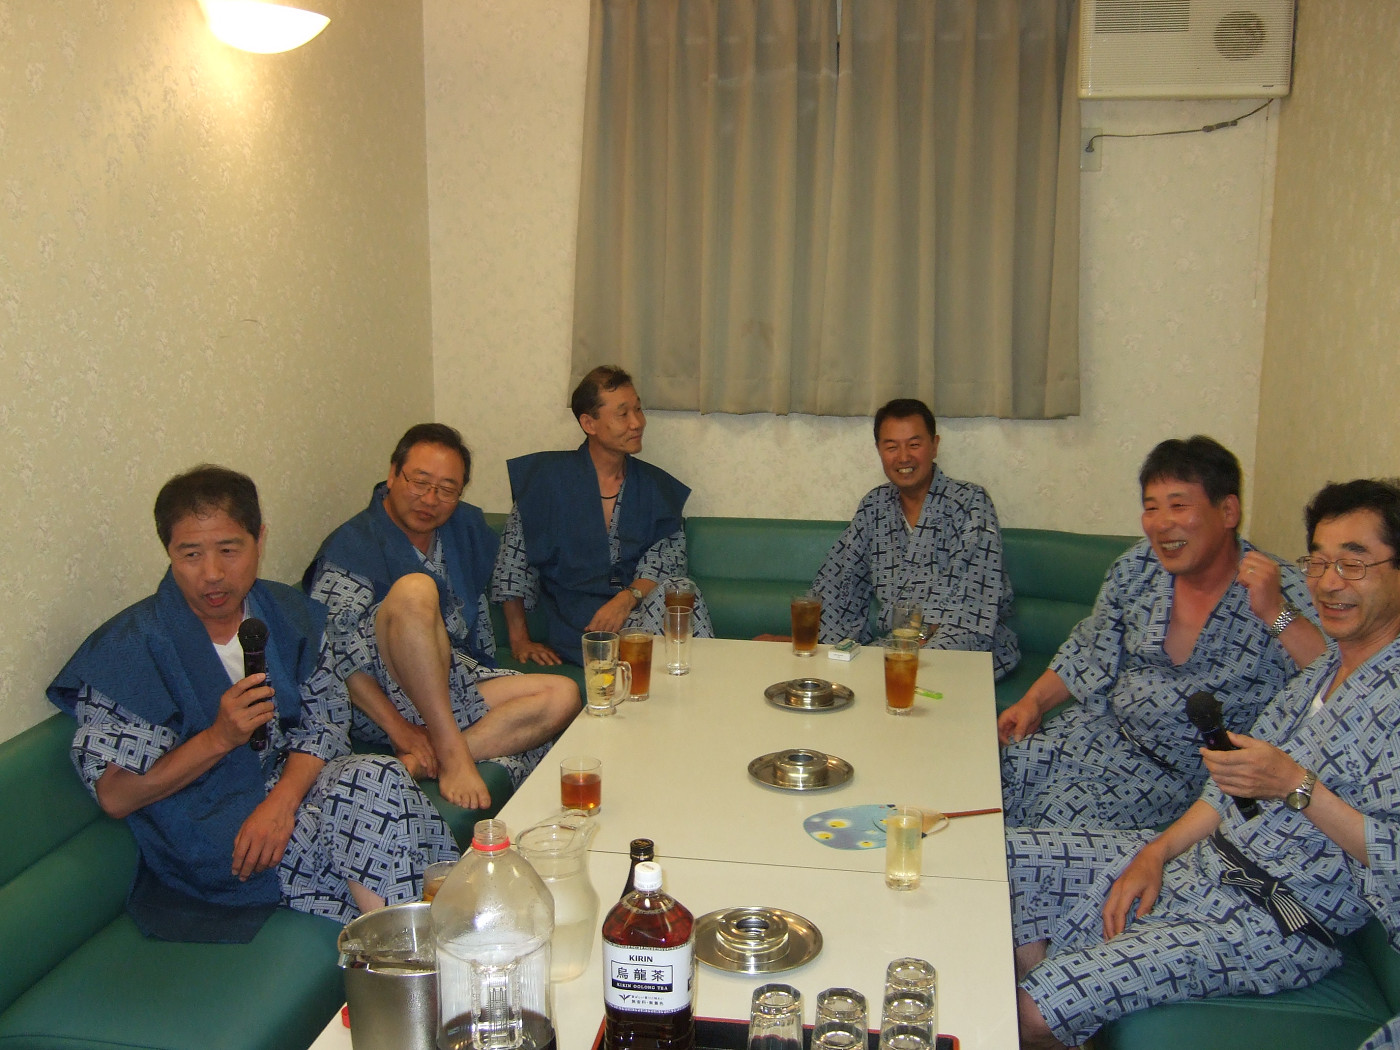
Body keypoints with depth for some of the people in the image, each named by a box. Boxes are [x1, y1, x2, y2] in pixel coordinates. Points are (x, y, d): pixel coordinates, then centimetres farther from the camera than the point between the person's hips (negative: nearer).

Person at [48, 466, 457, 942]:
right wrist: (219, 737, -21)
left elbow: (325, 718, 0)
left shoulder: (289, 613, 5)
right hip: (206, 837, -5)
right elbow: (114, 796, -9)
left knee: (375, 778, -28)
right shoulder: (126, 648, -9)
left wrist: (281, 801, -19)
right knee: (373, 789, -28)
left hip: (292, 786, 5)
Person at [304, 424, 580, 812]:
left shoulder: (467, 527, 11)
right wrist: (400, 729, -25)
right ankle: (451, 752, -33)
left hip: (452, 685, 7)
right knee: (415, 589, -32)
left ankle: (423, 765, -28)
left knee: (563, 696, -15)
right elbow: (336, 658, -19)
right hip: (384, 698, -7)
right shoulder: (351, 548, -11)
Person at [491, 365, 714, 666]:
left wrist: (628, 598, -19)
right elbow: (513, 557, 5)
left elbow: (666, 558, 1)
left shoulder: (657, 487, 11)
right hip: (578, 627, -3)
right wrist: (519, 640, 3)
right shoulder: (546, 476, 3)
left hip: (638, 609, 4)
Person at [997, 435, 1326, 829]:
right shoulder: (1137, 569, 1)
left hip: (1183, 770, -4)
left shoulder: (1280, 591, -14)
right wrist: (1033, 701, 3)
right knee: (1007, 763, -12)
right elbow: (1086, 651, 14)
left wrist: (1276, 614, -33)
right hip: (1103, 728, 5)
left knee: (1066, 810, -22)